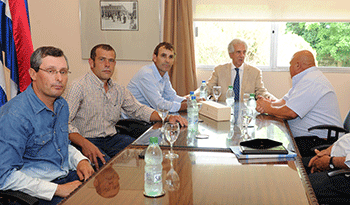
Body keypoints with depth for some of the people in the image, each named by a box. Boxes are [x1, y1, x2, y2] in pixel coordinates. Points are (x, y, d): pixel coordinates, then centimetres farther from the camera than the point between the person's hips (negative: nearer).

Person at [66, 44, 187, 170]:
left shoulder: (119, 90, 14)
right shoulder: (79, 87, -8)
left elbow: (138, 109, 24)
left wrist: (167, 117, 7)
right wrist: (84, 144, -32)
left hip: (113, 138, 6)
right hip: (88, 141, -6)